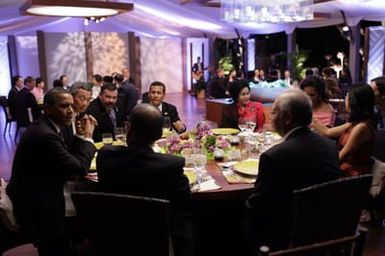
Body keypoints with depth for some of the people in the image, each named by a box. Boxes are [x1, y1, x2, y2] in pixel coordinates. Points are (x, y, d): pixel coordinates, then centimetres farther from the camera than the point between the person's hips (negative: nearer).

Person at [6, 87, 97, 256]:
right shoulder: (45, 135, -27)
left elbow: (69, 159, 9)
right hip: (35, 206, -9)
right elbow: (79, 167, -24)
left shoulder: (43, 127, 5)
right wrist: (88, 136, -13)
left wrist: (81, 135, -2)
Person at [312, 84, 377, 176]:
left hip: (354, 175, -8)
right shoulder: (355, 124, 8)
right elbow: (327, 131, 16)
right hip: (345, 169, 8)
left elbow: (341, 156, -17)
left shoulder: (361, 127, -20)